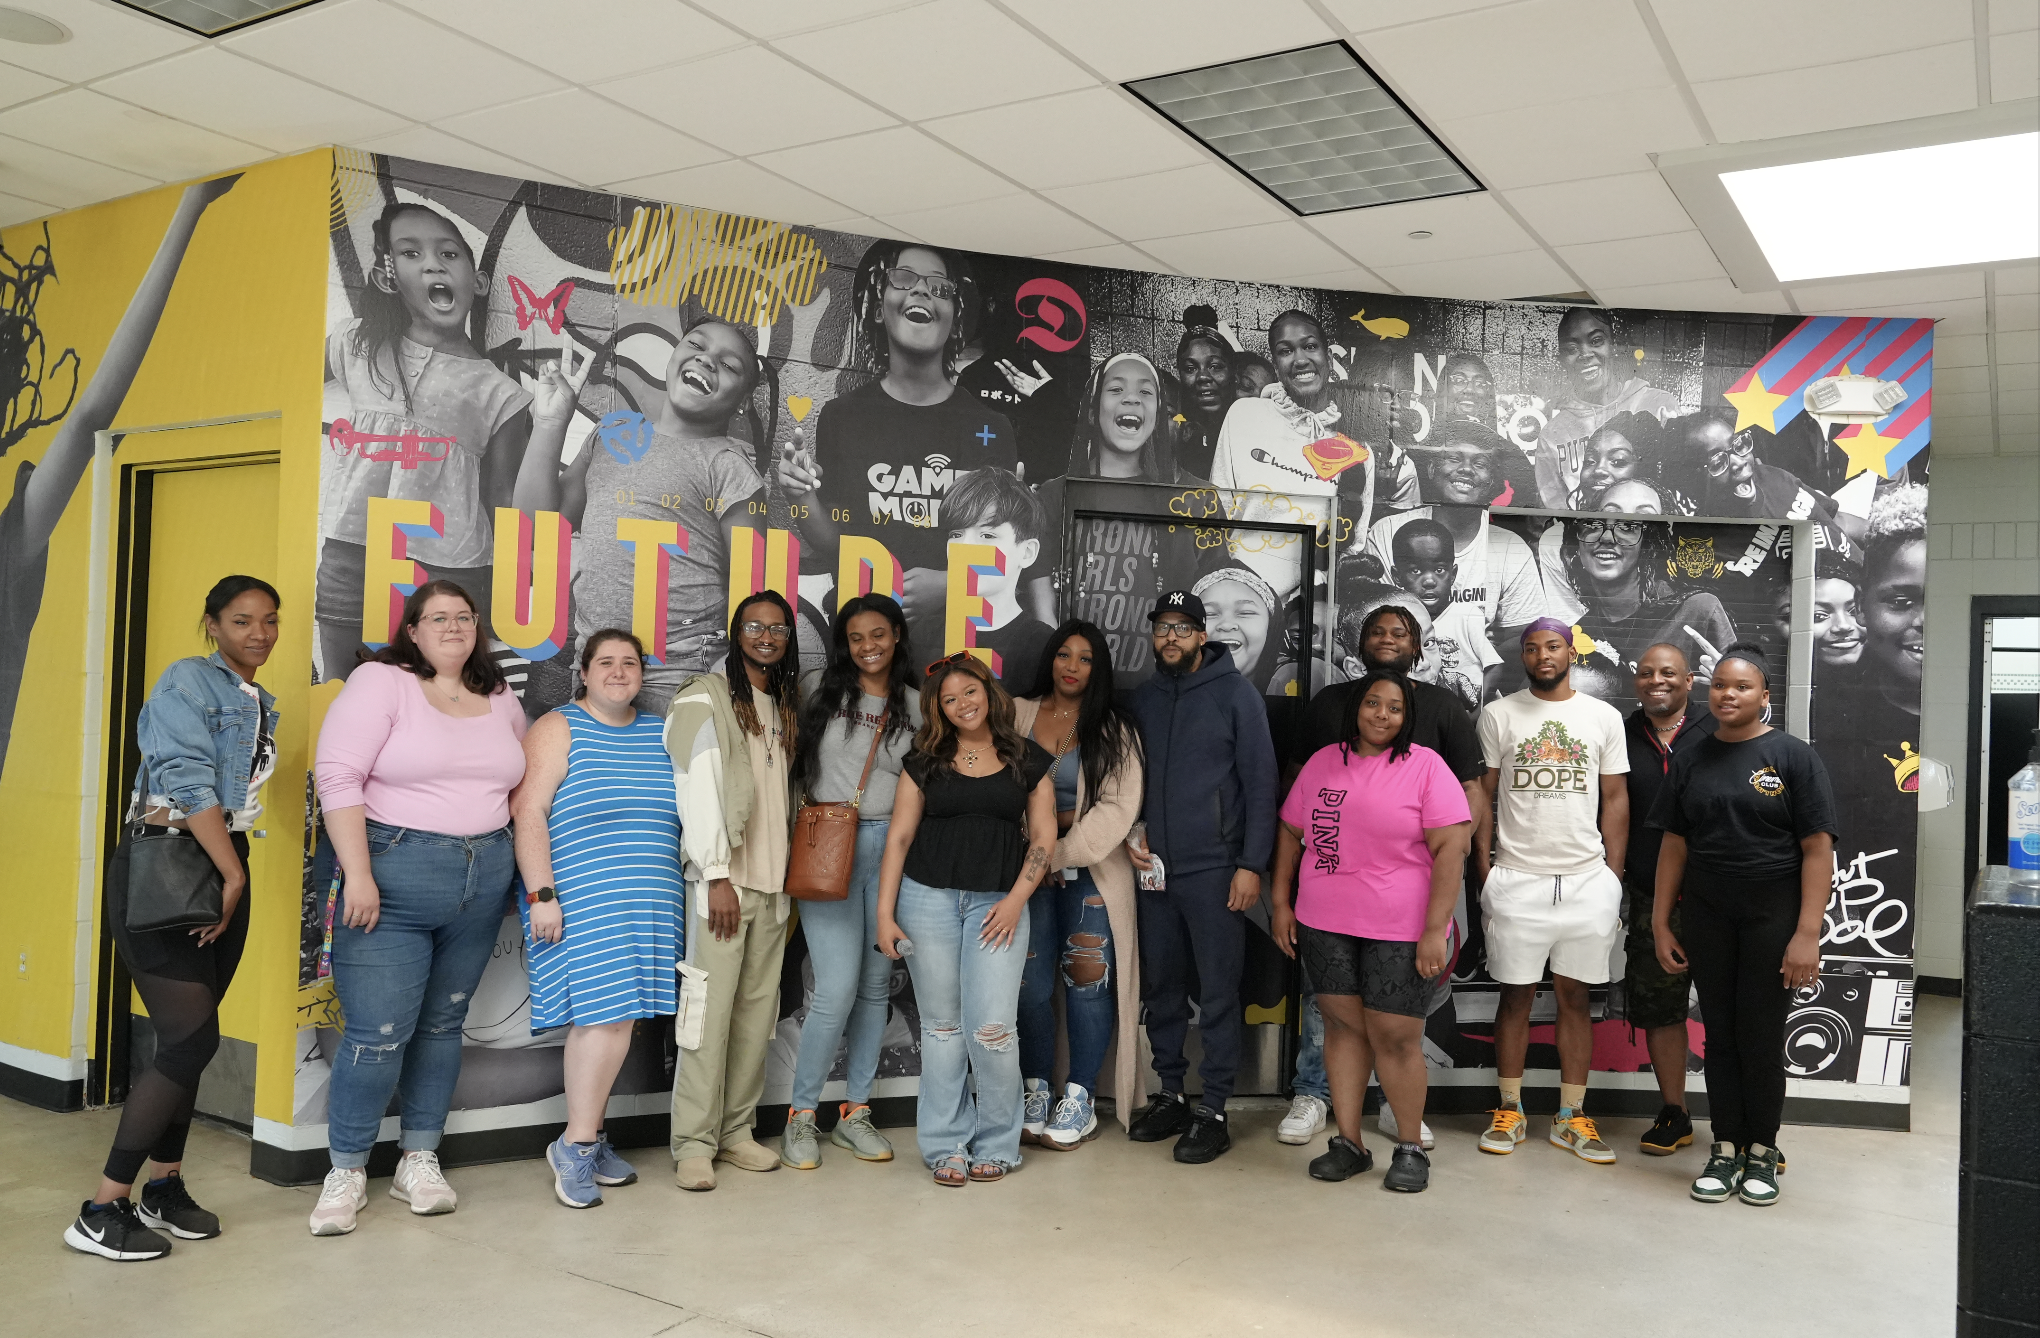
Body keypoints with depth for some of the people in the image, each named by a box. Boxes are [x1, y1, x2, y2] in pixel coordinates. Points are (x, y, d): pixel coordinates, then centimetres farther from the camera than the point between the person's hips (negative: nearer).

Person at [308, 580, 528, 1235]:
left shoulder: (502, 701, 12)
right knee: (379, 1031, -6)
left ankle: (420, 1161, 25)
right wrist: (357, 873, -18)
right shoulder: (381, 682, -5)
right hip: (390, 876, -5)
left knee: (442, 1024, 12)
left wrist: (520, 878, 12)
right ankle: (347, 1171, 13)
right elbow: (337, 776, -12)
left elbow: (520, 790, 19)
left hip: (482, 886, 5)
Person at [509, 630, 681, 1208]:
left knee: (618, 1019, 5)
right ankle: (576, 1145, -1)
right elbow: (528, 813, -8)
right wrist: (540, 894, -16)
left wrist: (690, 892, 16)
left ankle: (588, 1136, 17)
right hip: (580, 901, -5)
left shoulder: (661, 735, 15)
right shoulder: (558, 729, -1)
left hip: (649, 902, 6)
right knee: (607, 1013, -13)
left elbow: (682, 817, 21)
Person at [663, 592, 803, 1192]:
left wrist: (789, 876, 10)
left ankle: (736, 1131, 14)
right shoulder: (705, 698, -2)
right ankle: (695, 1144, -1)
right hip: (722, 877, -6)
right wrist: (717, 875, -15)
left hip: (773, 881, 6)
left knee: (758, 1008, 6)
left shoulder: (783, 709, 18)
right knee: (711, 1007, -8)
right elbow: (697, 788, -10)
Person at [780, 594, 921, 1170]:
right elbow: (788, 758, 8)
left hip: (891, 847, 3)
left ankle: (855, 1113, 22)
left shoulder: (914, 705, 9)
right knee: (838, 989, -10)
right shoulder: (818, 689, 3)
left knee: (876, 985, 8)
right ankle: (802, 1116, 7)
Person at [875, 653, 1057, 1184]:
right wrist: (885, 913, -1)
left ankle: (996, 1145, 10)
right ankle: (945, 1145, 17)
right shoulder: (925, 762, 7)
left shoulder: (1027, 760, 6)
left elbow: (1043, 836, 5)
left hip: (998, 903, -1)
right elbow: (899, 837, 6)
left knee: (993, 1026, -8)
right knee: (942, 1025, 6)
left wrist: (1016, 899, -7)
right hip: (928, 898, 1)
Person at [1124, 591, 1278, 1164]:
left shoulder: (1234, 692, -4)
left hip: (1214, 869, -5)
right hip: (1155, 870, 5)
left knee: (1217, 993, 0)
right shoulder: (1143, 698, 11)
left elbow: (1260, 782, -7)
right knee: (1161, 987, 12)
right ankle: (1170, 1097, 24)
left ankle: (1213, 1112, 8)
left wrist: (1251, 865, -12)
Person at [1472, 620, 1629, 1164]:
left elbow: (1615, 799, 9)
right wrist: (1484, 873, -2)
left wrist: (1613, 877, 3)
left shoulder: (1603, 717, 7)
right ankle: (1509, 1112, 14)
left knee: (1574, 997, 7)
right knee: (1516, 995, 4)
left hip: (1588, 880, 1)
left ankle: (1571, 1117, 15)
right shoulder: (1498, 714, 4)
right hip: (1516, 878, -1)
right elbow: (1481, 795, 4)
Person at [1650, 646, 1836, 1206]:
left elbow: (1818, 848, -8)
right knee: (1719, 1034, 8)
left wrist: (1807, 933, -14)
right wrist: (1661, 924, 7)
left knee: (1762, 1037, 3)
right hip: (1707, 919, 3)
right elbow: (1675, 846, 10)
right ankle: (1725, 1149, 17)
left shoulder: (1793, 756, -4)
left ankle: (1762, 1150, 19)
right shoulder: (1690, 762, 8)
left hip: (1772, 920, -3)